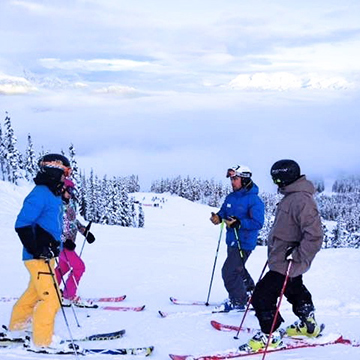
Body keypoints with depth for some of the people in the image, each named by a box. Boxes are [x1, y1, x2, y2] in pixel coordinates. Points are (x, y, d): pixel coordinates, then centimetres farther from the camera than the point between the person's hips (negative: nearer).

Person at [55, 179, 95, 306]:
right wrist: (65, 240, -28)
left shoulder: (70, 203, 8)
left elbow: (74, 221, 20)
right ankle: (68, 296, 0)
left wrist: (85, 231, 11)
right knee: (79, 267, -9)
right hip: (60, 243, -9)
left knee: (64, 267, 21)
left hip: (68, 242, 9)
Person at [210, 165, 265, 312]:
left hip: (244, 243, -9)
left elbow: (257, 223, -22)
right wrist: (218, 217, -6)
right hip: (232, 241, 9)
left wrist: (238, 223, -32)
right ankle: (250, 292, 47)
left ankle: (238, 301, 6)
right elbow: (224, 211, 18)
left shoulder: (254, 200, -17)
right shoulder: (231, 197, 8)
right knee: (238, 269, 24)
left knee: (229, 271, -10)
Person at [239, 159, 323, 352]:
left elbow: (314, 236, -29)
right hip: (286, 262, 11)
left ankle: (270, 336, 4)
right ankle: (308, 325, 45)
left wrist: (297, 256, -27)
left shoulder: (301, 200, -25)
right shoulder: (291, 197, 8)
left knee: (262, 296, -8)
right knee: (296, 291, 26)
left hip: (287, 263, -11)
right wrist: (274, 247, 21)